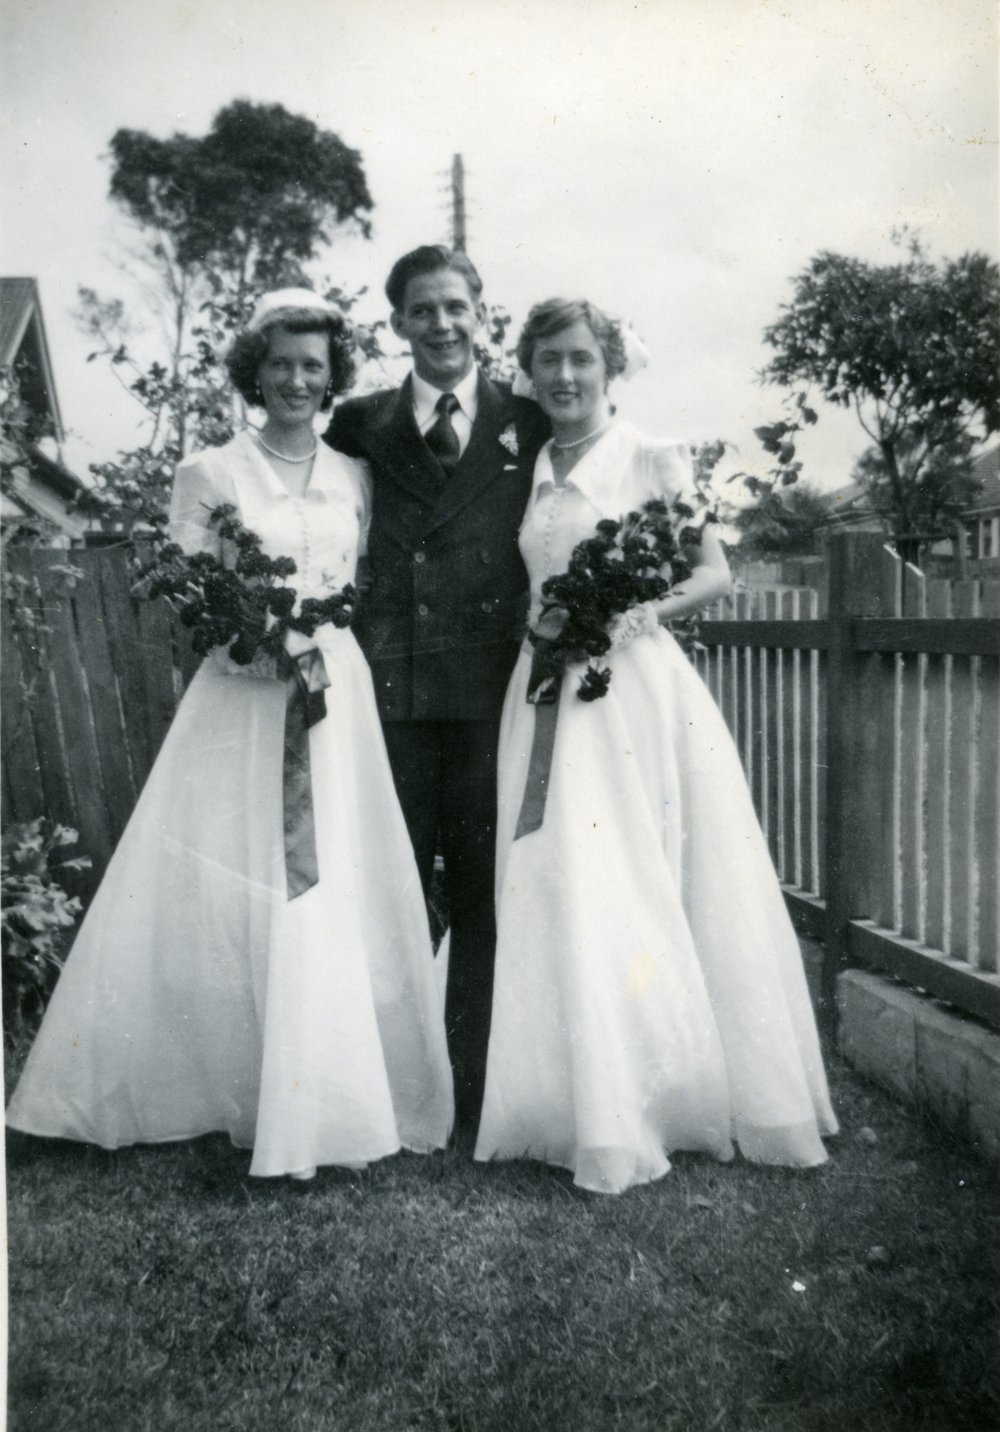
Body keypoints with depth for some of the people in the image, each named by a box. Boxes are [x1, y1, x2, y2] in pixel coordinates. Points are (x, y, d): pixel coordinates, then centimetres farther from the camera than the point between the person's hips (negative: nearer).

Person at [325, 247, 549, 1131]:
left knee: (485, 892, 7)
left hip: (493, 690, 0)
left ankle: (476, 1085, 20)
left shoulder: (529, 425, 10)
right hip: (390, 686, 1)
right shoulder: (361, 426, 12)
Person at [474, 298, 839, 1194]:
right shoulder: (528, 473, 15)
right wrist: (543, 621, 1)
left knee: (646, 892, -3)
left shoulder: (656, 462, 3)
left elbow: (717, 574, 0)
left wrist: (644, 611, -16)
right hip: (551, 695, 4)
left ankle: (675, 1092, 14)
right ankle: (592, 1107, 12)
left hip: (636, 687, -4)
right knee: (560, 893, 0)